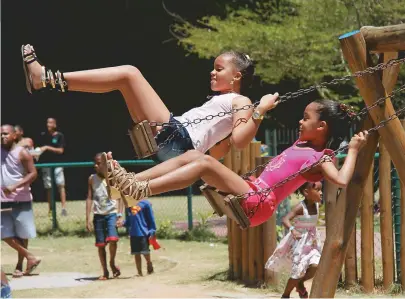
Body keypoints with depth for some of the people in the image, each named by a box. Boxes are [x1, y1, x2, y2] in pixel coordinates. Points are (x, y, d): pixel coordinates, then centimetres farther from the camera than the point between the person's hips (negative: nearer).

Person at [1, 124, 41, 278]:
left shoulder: (22, 153, -9)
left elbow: (33, 173, -14)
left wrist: (15, 186, -24)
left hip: (21, 200, -5)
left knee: (22, 235, 4)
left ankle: (20, 265, 16)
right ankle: (30, 257, 9)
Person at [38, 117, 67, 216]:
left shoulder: (60, 135, -3)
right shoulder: (43, 135, 5)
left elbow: (60, 150, -9)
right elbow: (41, 149, 14)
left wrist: (47, 148, -17)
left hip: (57, 163, -3)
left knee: (60, 185, -11)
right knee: (48, 187, 5)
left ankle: (64, 207, -12)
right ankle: (50, 209, 10)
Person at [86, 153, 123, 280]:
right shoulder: (92, 179, 5)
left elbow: (119, 198, 0)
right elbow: (89, 198, 5)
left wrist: (119, 215, -10)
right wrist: (87, 218, 0)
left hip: (112, 213, -2)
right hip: (98, 215, 2)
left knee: (112, 239, -21)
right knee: (100, 244, 2)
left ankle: (112, 263, 4)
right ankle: (105, 272, 13)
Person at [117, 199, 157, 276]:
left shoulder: (145, 203, -6)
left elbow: (151, 219, -3)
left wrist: (152, 231, -6)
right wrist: (123, 223, -2)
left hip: (143, 233, -5)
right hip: (133, 234, 5)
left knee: (145, 253, -3)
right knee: (136, 254, 8)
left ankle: (149, 265, 25)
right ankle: (139, 272, 16)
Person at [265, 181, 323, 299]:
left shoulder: (316, 205, -1)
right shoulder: (300, 207, -22)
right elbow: (285, 219, -35)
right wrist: (292, 230, -52)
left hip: (311, 241, 6)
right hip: (298, 242, -6)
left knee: (316, 265, -13)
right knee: (298, 271, -2)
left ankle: (300, 283, 17)